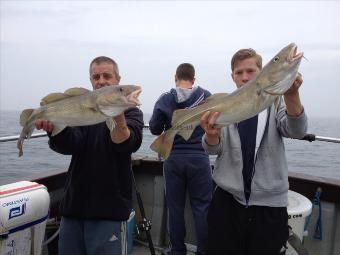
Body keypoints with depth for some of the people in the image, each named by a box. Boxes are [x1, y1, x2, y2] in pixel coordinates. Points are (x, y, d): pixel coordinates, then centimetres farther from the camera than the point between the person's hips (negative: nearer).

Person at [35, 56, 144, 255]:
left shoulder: (131, 112, -1)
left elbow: (127, 144, -22)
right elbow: (69, 145, -10)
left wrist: (119, 119, -41)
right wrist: (54, 127, -30)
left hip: (109, 209, -3)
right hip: (73, 206, 4)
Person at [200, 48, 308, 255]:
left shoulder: (275, 103, 0)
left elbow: (297, 130, -18)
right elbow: (213, 149, -10)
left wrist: (292, 95, -37)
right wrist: (211, 134, -34)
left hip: (269, 203, 0)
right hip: (227, 199, 1)